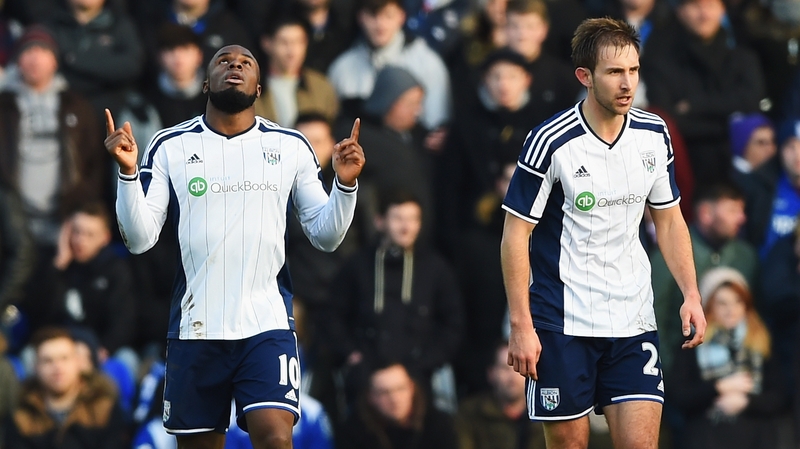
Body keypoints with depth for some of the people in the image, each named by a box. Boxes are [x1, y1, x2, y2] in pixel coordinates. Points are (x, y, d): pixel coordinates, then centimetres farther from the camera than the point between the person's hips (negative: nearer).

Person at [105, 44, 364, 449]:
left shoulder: (291, 147, 7)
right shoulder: (170, 147, 4)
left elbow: (325, 236, 10)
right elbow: (139, 240, 0)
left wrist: (345, 184, -7)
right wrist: (128, 172, -13)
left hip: (268, 324, -1)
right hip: (195, 325, 1)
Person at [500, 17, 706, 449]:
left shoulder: (653, 134, 3)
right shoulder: (550, 142, -13)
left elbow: (669, 220, 15)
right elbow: (515, 235, -9)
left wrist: (690, 294, 3)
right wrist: (521, 325, -12)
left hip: (633, 323, 4)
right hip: (561, 326, -4)